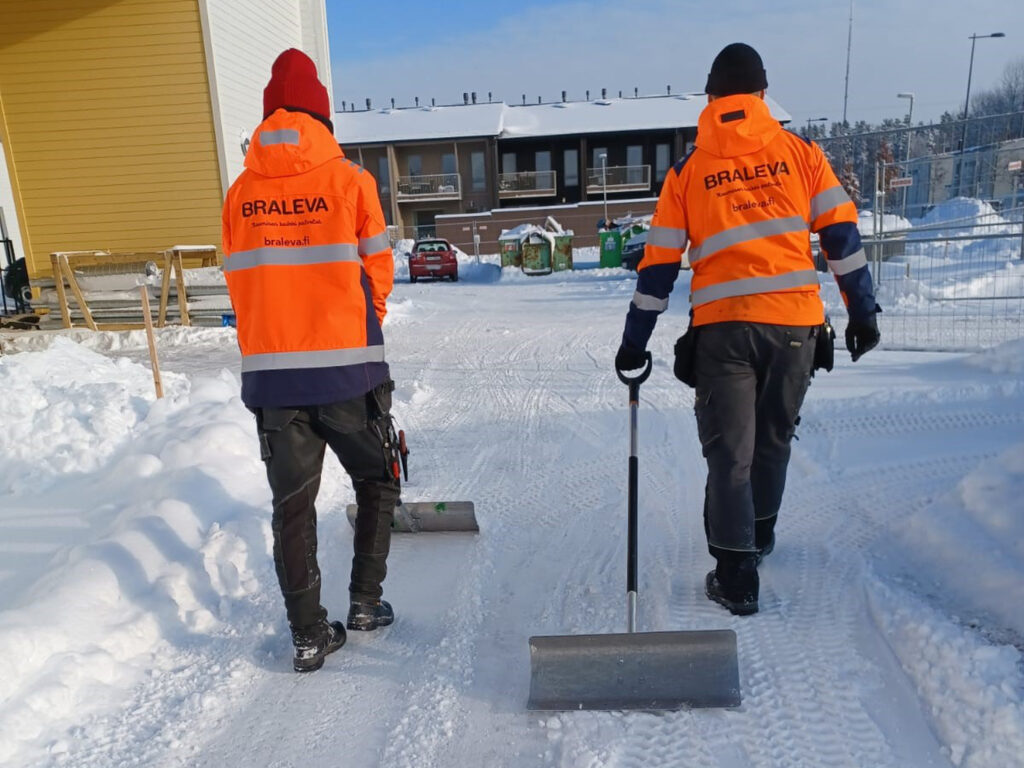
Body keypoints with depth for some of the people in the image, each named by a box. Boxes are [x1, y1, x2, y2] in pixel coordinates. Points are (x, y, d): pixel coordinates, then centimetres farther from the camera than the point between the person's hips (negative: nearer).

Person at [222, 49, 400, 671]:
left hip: (269, 372, 3)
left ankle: (308, 635, 17)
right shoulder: (349, 180, -4)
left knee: (292, 503, 12)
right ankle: (366, 601, 21)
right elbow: (378, 272, 2)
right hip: (347, 371, -2)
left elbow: (241, 282, 8)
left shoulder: (240, 194, 4)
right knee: (377, 481, 19)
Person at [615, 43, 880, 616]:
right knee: (774, 438, 20)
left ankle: (737, 576, 5)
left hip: (722, 326, -1)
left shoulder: (688, 170, 7)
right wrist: (863, 311, 11)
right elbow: (842, 235, 4)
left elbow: (660, 264, 5)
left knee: (729, 450, 6)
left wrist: (635, 343, 10)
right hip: (796, 321, 2)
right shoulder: (800, 152, 8)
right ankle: (760, 534, 40)